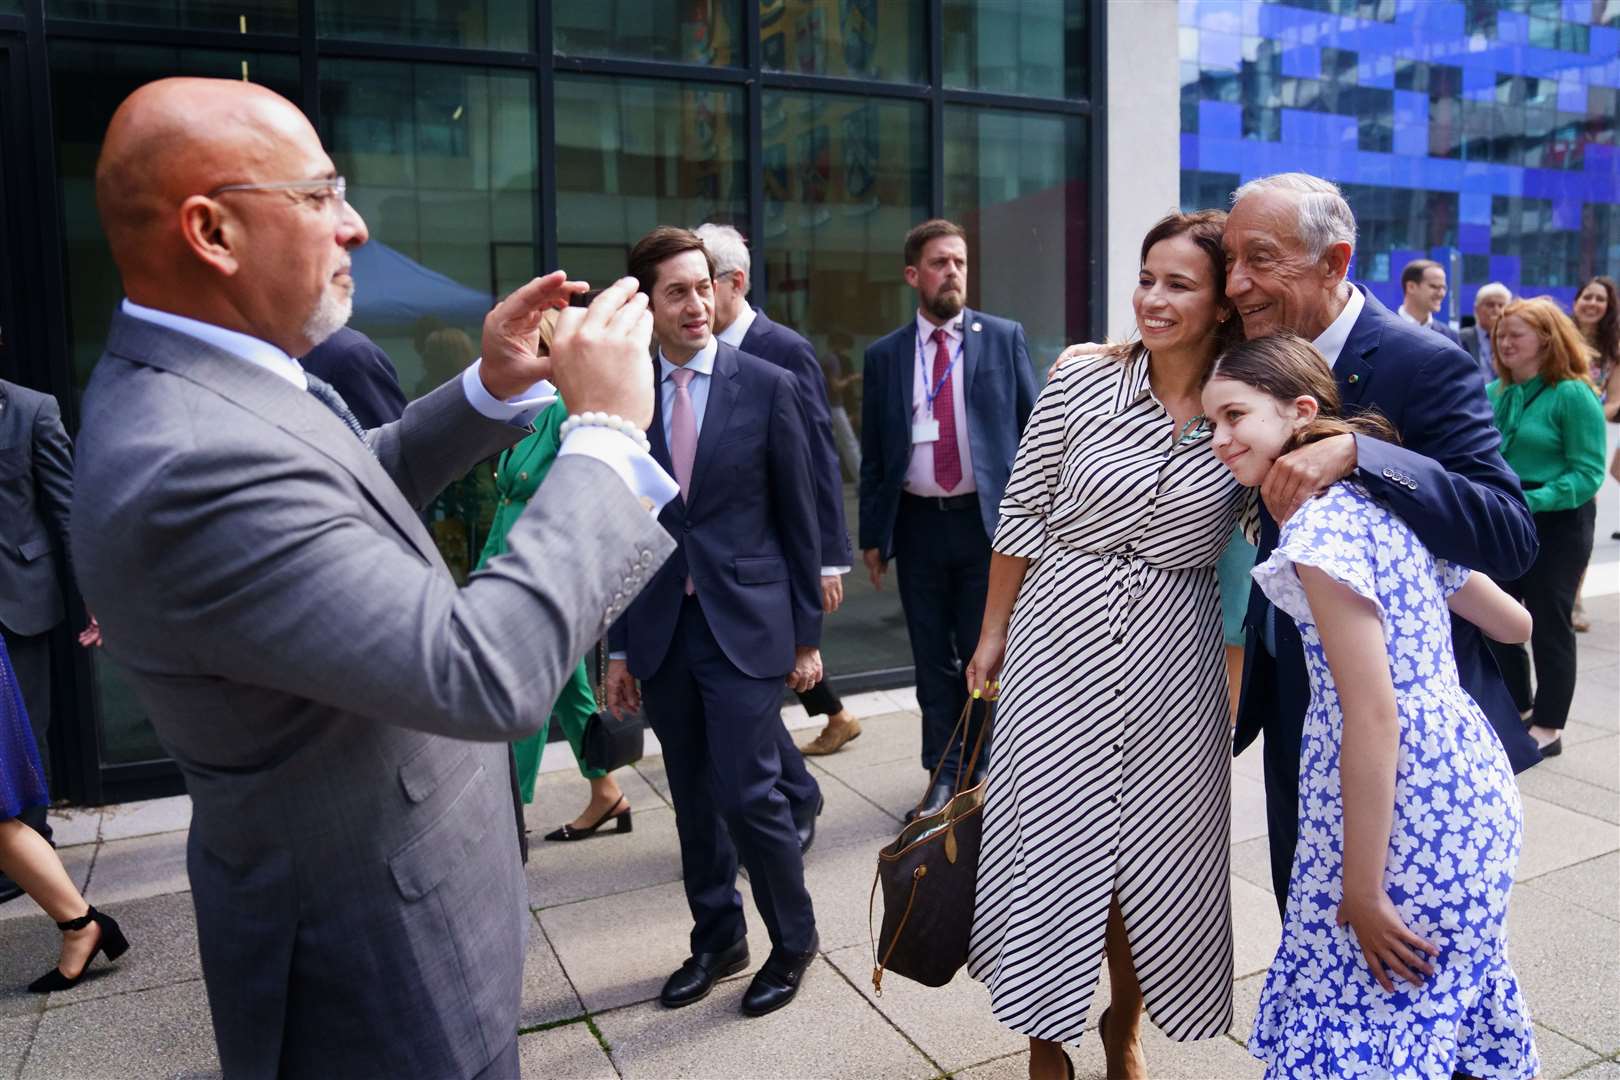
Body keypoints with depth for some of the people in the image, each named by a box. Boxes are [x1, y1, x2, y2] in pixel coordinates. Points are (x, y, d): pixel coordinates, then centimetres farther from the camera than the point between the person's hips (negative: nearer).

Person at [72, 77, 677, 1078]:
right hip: (382, 956, -9)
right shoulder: (192, 464, -33)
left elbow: (353, 491, 13)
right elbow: (486, 675, -37)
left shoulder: (180, 384, -2)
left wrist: (488, 392, -1)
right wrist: (607, 430, -28)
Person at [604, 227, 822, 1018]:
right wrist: (621, 645, 7)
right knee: (693, 798, 13)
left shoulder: (767, 386, -3)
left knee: (749, 791, -3)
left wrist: (807, 634, 1)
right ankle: (717, 939, 33)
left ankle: (793, 940, 22)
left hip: (745, 623, -3)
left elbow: (798, 520, 0)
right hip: (662, 628, 3)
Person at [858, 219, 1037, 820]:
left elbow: (1033, 427, 4)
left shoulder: (1004, 338, 4)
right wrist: (872, 534, 6)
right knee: (933, 659, 10)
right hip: (918, 522, 2)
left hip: (986, 519, -2)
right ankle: (944, 774, 24)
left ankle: (986, 773, 22)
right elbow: (873, 453, 9)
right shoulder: (884, 355, 7)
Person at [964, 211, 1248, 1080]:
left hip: (1173, 652, 1)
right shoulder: (1078, 386, -8)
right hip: (1063, 636, -1)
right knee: (1052, 835, 8)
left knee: (1154, 847, 12)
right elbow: (1021, 517, -1)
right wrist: (992, 634, 3)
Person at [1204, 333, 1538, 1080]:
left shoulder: (1319, 525, -20)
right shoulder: (1386, 495, 8)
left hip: (1406, 811, -9)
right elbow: (1514, 623, 17)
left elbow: (1374, 717, -22)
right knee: (1456, 1009, 24)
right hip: (1467, 787, 9)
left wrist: (1361, 888, -16)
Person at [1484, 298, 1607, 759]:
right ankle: (1515, 708, 32)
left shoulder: (1573, 395, -12)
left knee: (1549, 622, 4)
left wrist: (1529, 501, -26)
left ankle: (1548, 727, 19)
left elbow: (1588, 473, -15)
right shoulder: (1494, 393, 4)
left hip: (1557, 520, -6)